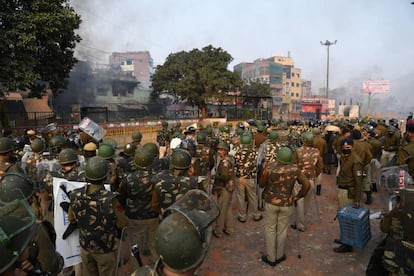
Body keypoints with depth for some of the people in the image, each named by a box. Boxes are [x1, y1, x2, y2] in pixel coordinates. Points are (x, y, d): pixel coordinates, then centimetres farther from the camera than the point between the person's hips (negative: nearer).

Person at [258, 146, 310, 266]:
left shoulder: (269, 167, -17)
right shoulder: (294, 169, -13)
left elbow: (261, 184, -6)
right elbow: (307, 184, -9)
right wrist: (297, 197, 3)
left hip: (271, 203, -1)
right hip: (286, 204, 1)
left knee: (270, 229, 13)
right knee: (282, 230, 16)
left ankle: (271, 258, 22)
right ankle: (279, 256, 33)